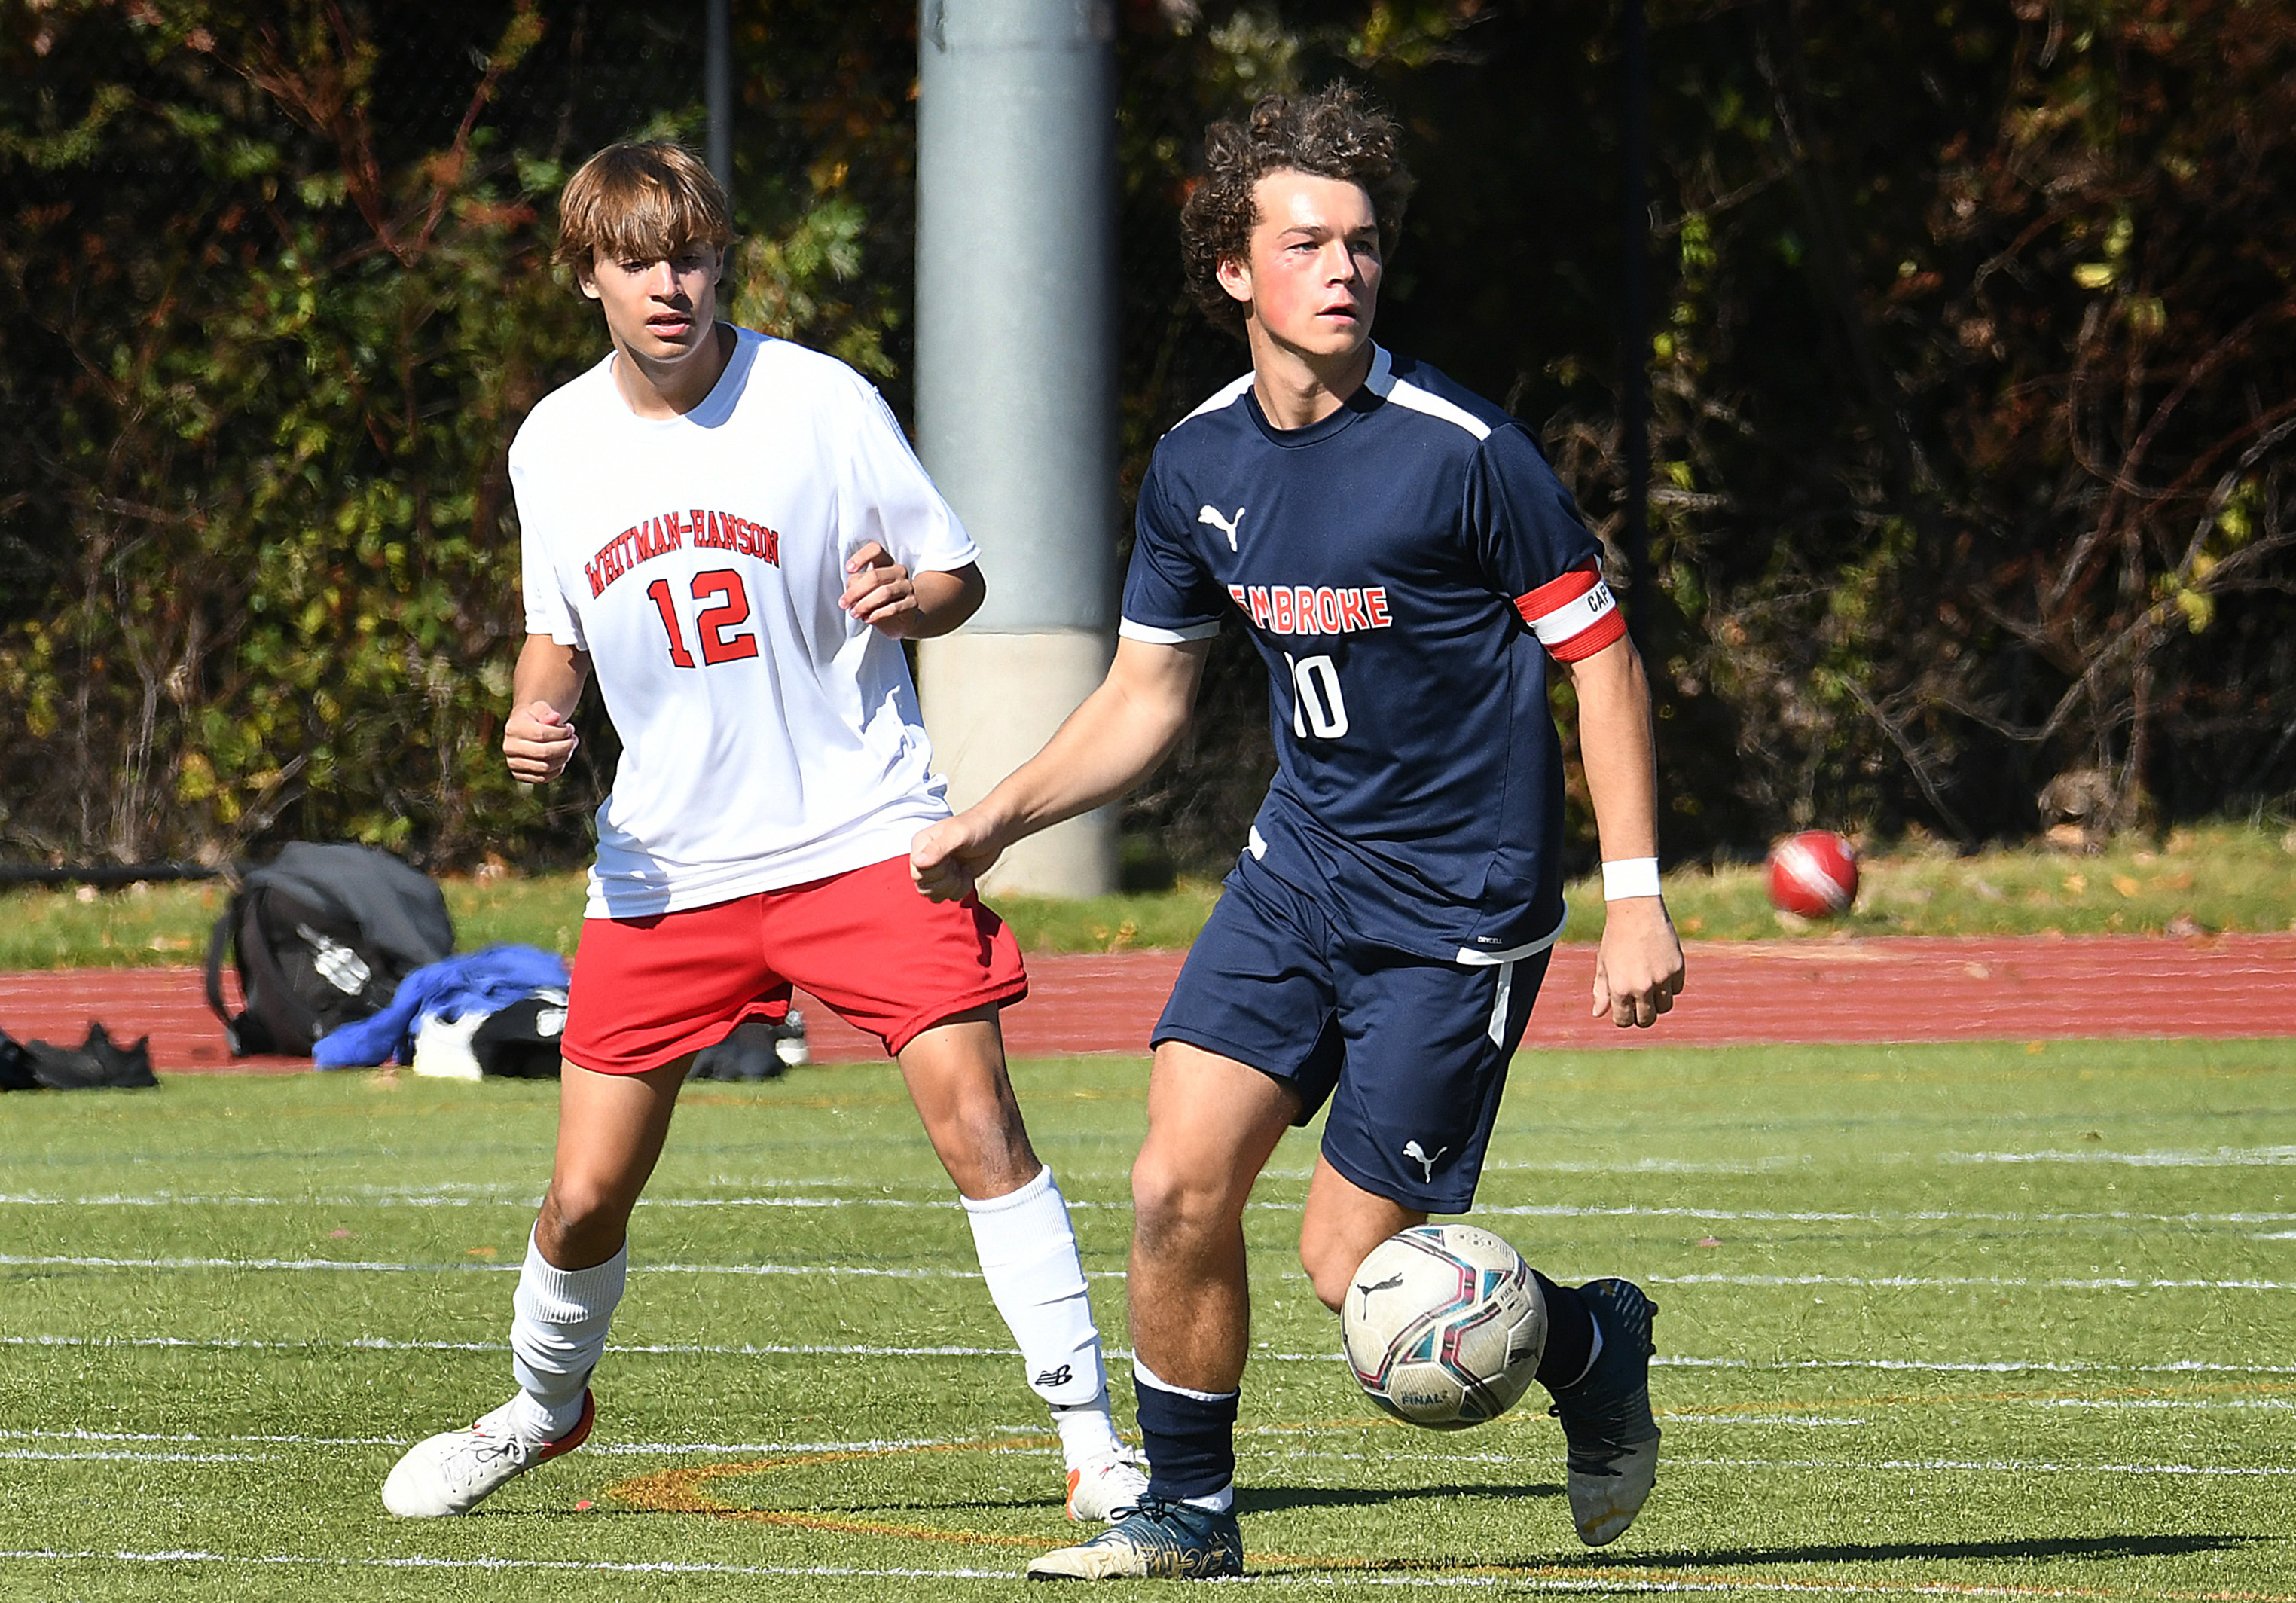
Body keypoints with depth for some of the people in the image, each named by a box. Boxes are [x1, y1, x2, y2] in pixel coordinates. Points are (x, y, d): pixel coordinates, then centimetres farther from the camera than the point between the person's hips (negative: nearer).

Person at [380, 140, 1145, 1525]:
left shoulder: (821, 401, -8)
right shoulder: (555, 447, 3)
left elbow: (962, 580, 1)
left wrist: (908, 596, -22)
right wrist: (538, 719, -3)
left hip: (862, 832, -3)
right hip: (665, 867, 3)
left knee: (974, 1116, -19)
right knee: (586, 1199, 4)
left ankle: (1093, 1437, -11)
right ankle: (545, 1406, 35)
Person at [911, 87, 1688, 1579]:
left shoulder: (1462, 450, -15)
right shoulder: (1199, 465, 2)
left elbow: (1602, 657, -9)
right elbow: (1145, 698, 15)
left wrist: (1637, 897, -13)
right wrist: (996, 821, 4)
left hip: (1462, 898, -5)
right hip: (1300, 872, 5)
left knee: (1353, 1262, -6)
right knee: (1179, 1189, -8)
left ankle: (1591, 1341, 23)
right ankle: (1188, 1510, 10)